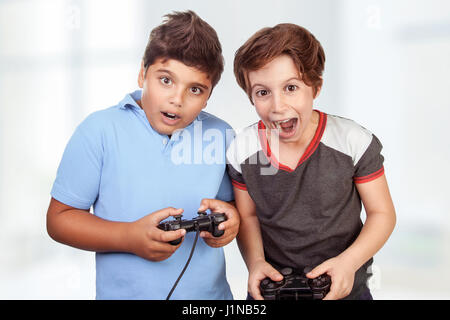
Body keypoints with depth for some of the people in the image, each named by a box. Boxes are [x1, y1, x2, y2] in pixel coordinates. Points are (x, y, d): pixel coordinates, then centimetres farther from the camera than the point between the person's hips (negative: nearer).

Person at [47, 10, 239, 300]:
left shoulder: (221, 135, -4)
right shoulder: (100, 129, -12)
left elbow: (236, 204, 6)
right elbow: (59, 217, -9)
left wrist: (231, 215, -18)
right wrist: (129, 238, -23)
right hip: (124, 292, -2)